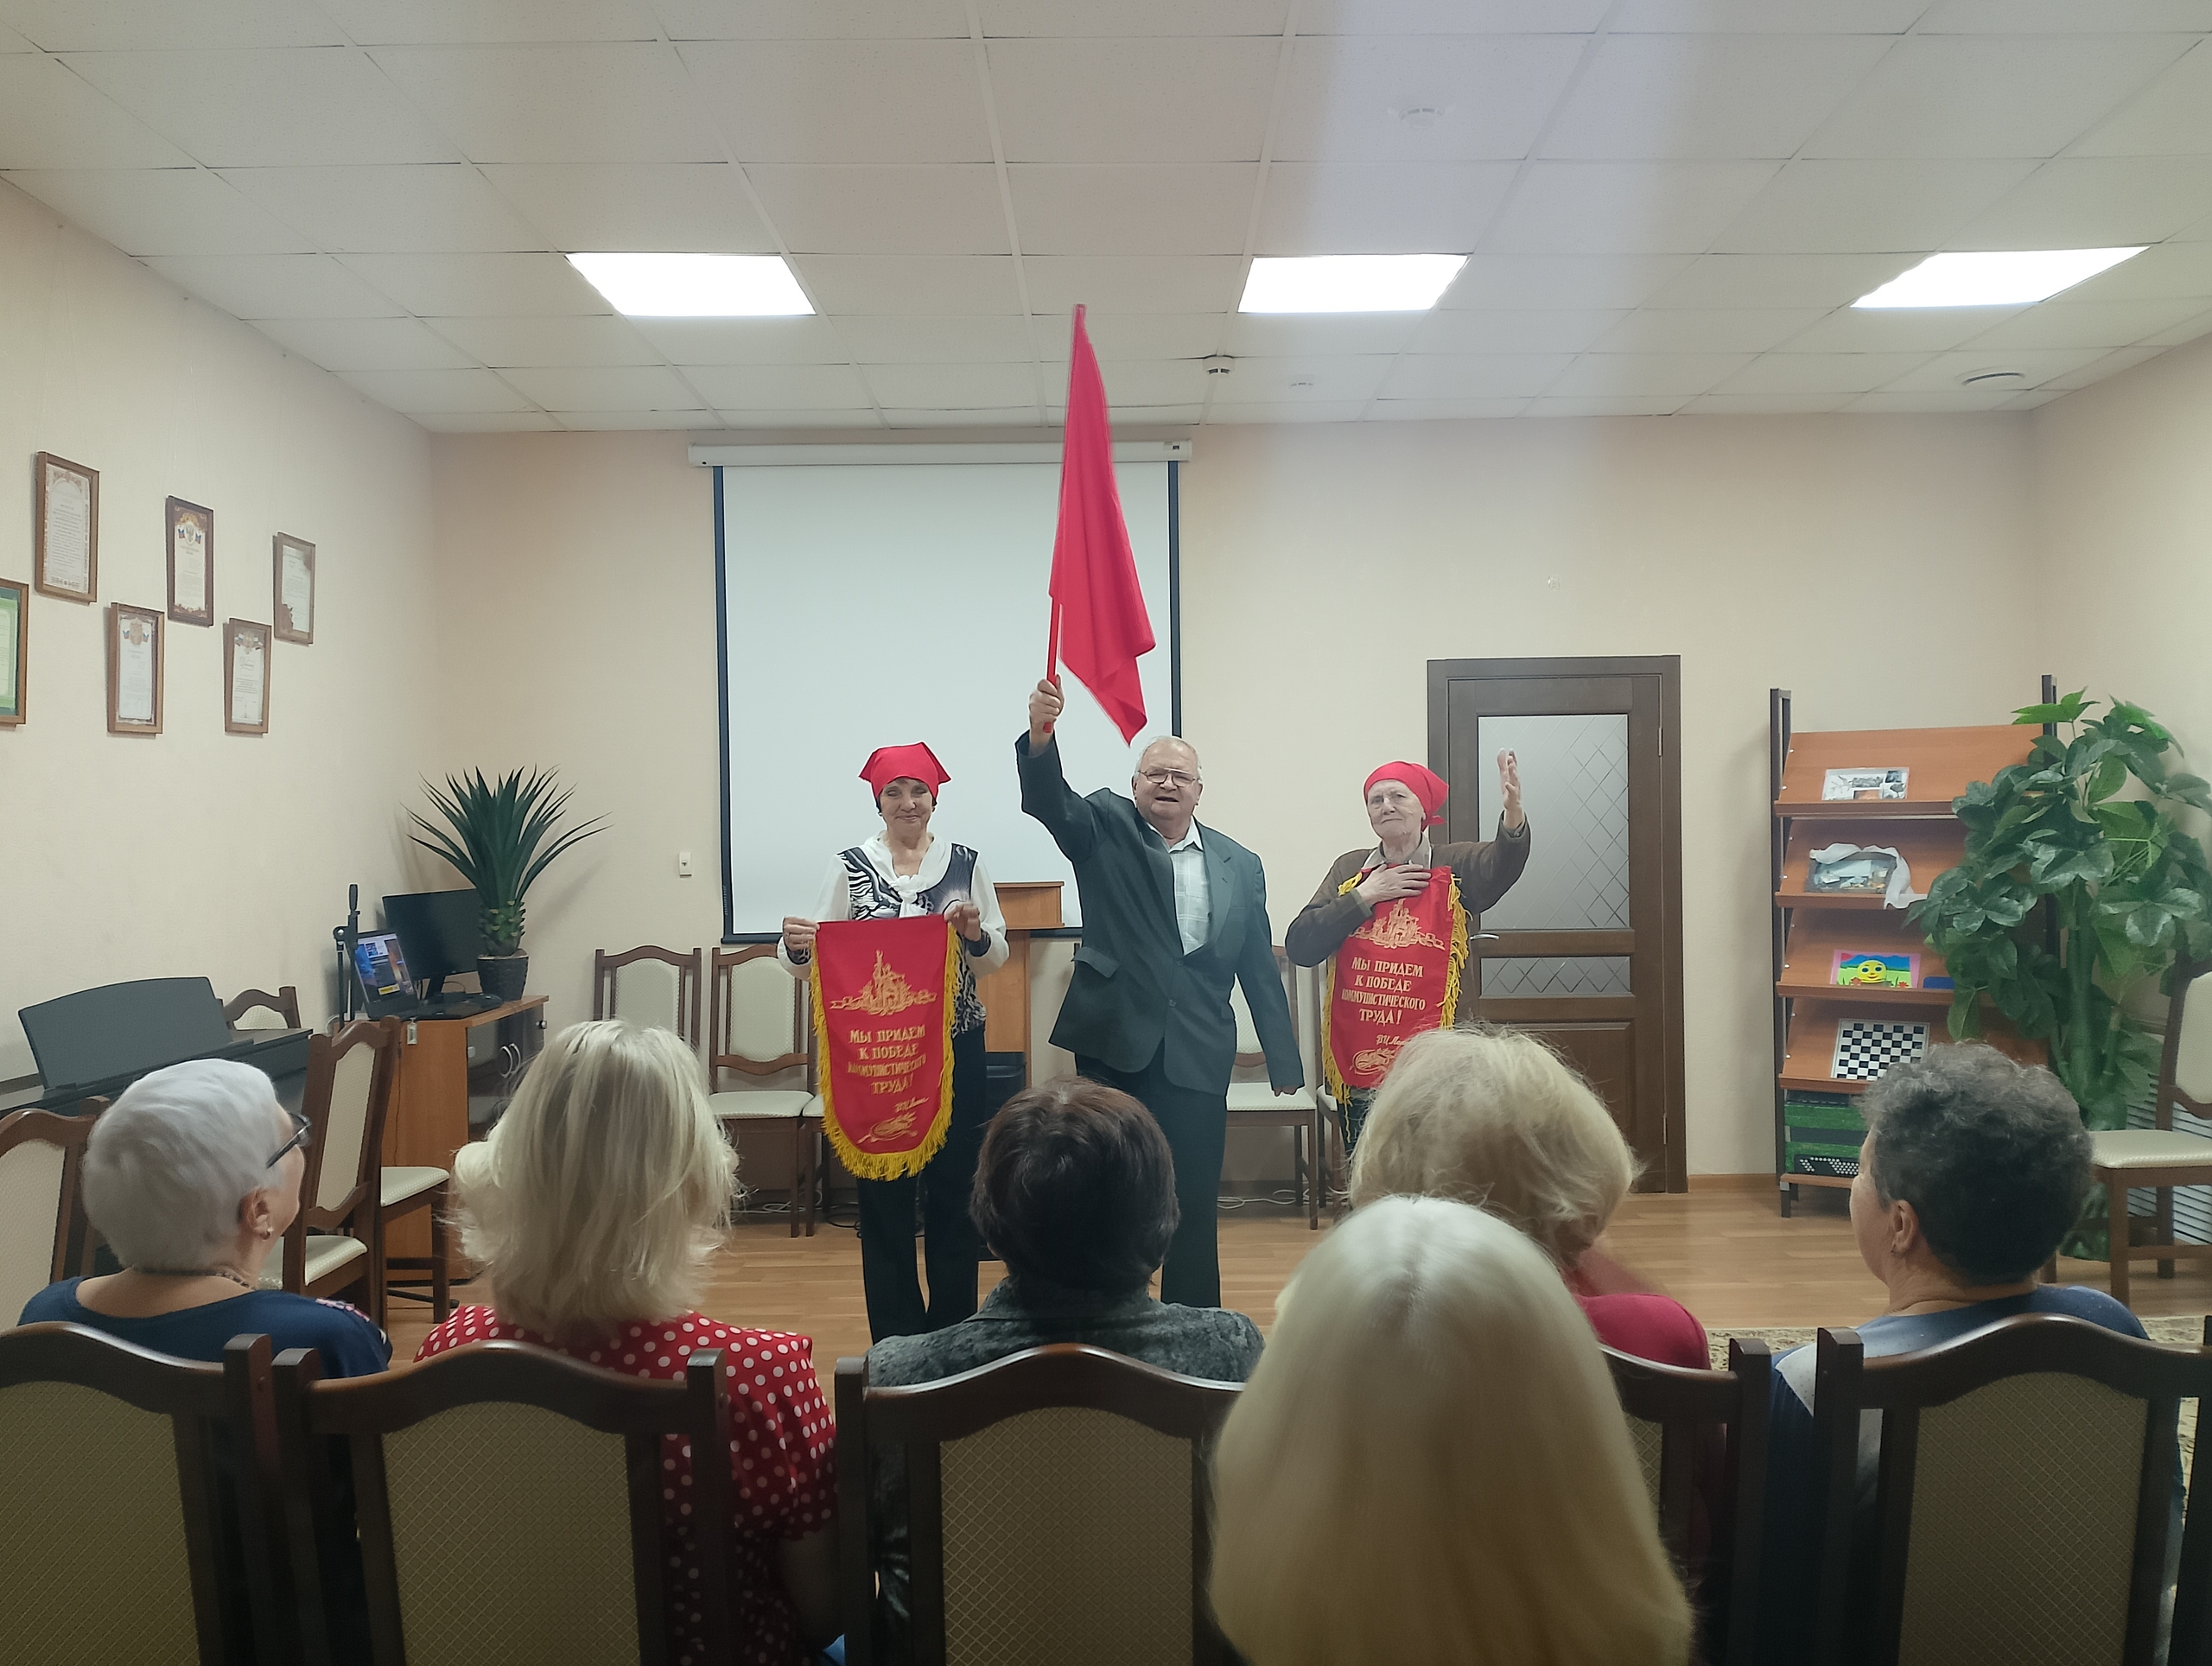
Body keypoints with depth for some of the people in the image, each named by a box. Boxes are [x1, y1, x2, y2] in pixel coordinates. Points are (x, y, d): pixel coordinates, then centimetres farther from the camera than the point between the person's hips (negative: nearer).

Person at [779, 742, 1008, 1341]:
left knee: (954, 1183, 7)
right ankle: (895, 1335, 16)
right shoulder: (850, 866, 2)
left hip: (955, 1047, 1)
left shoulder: (965, 863, 4)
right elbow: (820, 956, -2)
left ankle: (953, 1331, 22)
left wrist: (975, 932, -15)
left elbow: (997, 959, 6)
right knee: (883, 1190, 4)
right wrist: (796, 946, -24)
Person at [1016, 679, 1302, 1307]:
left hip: (1197, 1057, 2)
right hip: (1113, 1043, -1)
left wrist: (1285, 1062, 8)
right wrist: (1040, 733, -38)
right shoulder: (1104, 829, 2)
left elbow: (1259, 968, 9)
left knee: (1195, 1203, 7)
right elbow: (1049, 800, -18)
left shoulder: (1239, 865, 7)